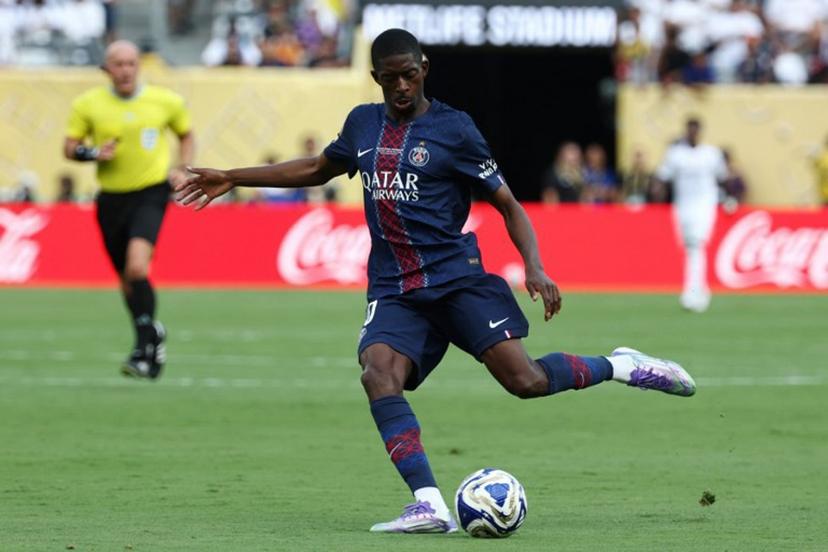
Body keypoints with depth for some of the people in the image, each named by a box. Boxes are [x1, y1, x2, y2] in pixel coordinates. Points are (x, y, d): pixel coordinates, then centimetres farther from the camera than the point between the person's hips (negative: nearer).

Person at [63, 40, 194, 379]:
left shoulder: (166, 102, 0)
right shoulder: (87, 105, 0)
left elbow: (186, 136, 18)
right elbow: (69, 147, 6)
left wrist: (182, 170, 2)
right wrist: (93, 153, -15)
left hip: (151, 194, -3)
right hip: (111, 197, 3)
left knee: (137, 267, -23)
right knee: (126, 279, 10)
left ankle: (144, 347, -16)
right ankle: (152, 336, 33)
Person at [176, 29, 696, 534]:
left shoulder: (453, 129, -2)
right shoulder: (363, 124, 13)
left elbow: (508, 204, 1)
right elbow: (318, 169, 32)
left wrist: (535, 268, -14)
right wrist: (232, 178, 32)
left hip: (457, 278, -4)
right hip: (394, 290, 4)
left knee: (524, 379, -17)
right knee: (379, 373, -26)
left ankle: (623, 367, 11)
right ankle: (429, 505, -33)